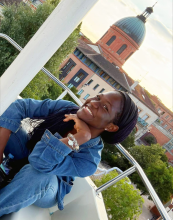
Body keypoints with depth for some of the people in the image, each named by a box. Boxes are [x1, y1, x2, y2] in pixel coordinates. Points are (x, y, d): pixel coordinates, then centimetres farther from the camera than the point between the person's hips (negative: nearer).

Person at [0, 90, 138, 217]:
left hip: (44, 187, -3)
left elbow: (40, 162, -46)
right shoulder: (68, 108, -22)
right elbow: (21, 106, -24)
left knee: (36, 175, -40)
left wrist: (82, 136, -45)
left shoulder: (89, 159, -32)